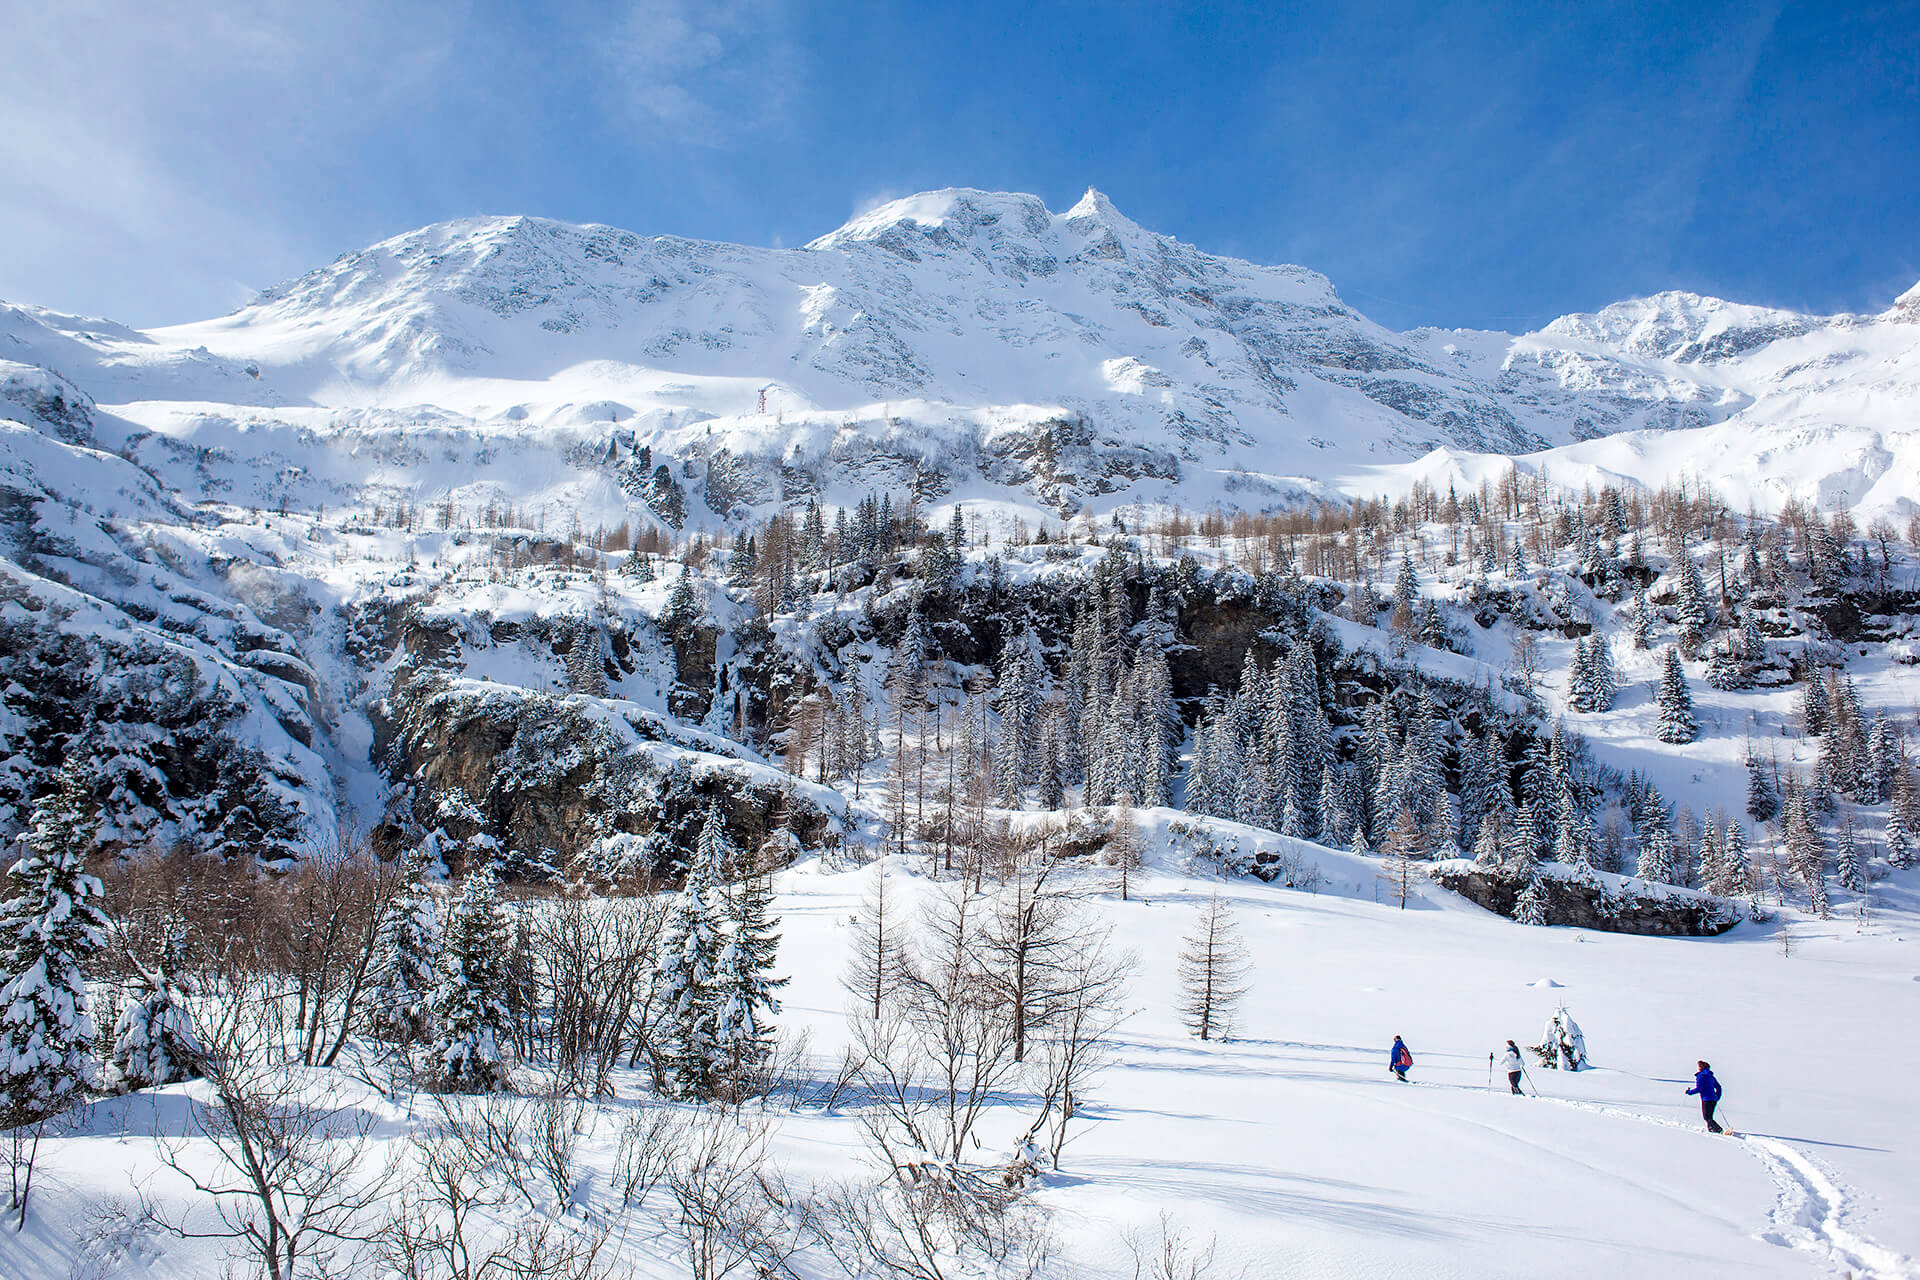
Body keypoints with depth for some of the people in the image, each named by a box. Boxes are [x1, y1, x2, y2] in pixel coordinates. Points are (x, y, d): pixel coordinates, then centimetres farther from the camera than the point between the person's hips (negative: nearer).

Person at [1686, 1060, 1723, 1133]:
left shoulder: (1700, 1076, -9)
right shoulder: (1711, 1076, 14)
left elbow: (1698, 1089, -16)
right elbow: (1718, 1087, 18)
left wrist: (1689, 1091, -2)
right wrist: (1717, 1098, 26)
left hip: (1706, 1100, -8)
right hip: (1714, 1100, 8)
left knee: (1707, 1118, -4)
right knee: (1709, 1117, 18)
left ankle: (1720, 1130, -18)